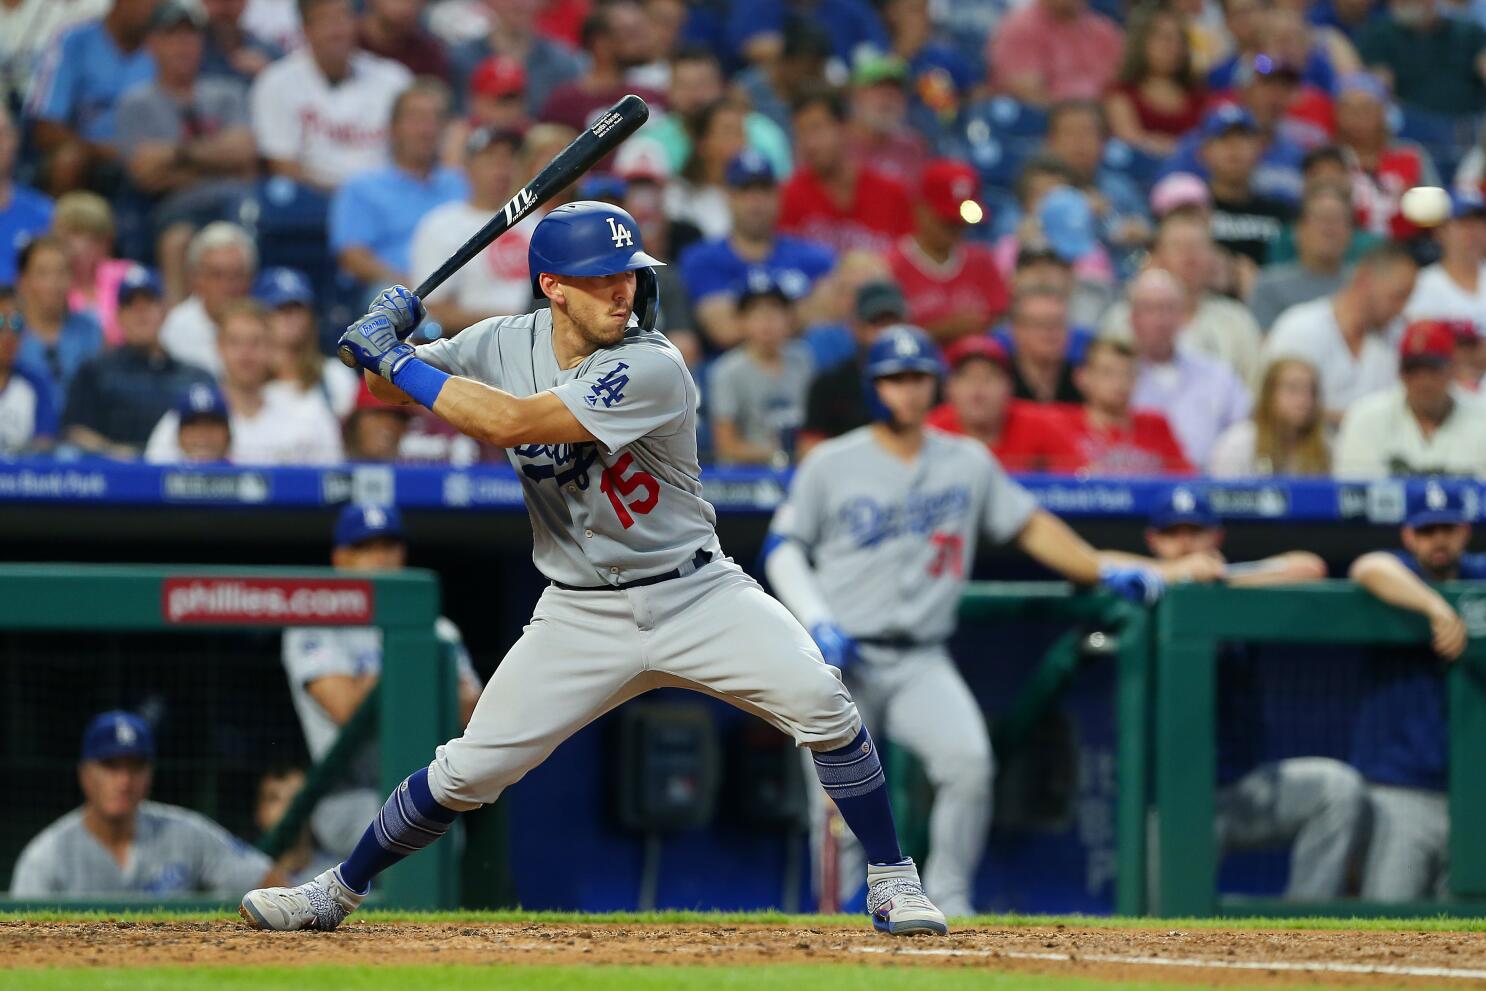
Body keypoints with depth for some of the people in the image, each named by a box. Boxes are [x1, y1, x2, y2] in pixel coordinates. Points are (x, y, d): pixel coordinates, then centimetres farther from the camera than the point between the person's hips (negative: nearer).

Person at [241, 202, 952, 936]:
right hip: (580, 619, 3)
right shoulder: (508, 345, -4)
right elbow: (388, 390, 8)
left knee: (820, 702, -22)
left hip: (695, 596, -3)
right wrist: (388, 333, -15)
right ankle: (338, 891, 18)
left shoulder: (652, 371, -22)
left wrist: (395, 358, -23)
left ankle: (891, 882, -6)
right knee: (469, 769, -2)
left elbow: (508, 422, -29)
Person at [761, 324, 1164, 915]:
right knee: (837, 795, -8)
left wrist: (1103, 573, 8)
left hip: (921, 661, 1)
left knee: (969, 760, -23)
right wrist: (817, 623, -9)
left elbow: (1030, 526, 18)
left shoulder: (969, 463, 11)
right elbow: (783, 549, 5)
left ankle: (947, 901, -12)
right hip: (843, 658, -1)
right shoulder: (831, 464, 4)